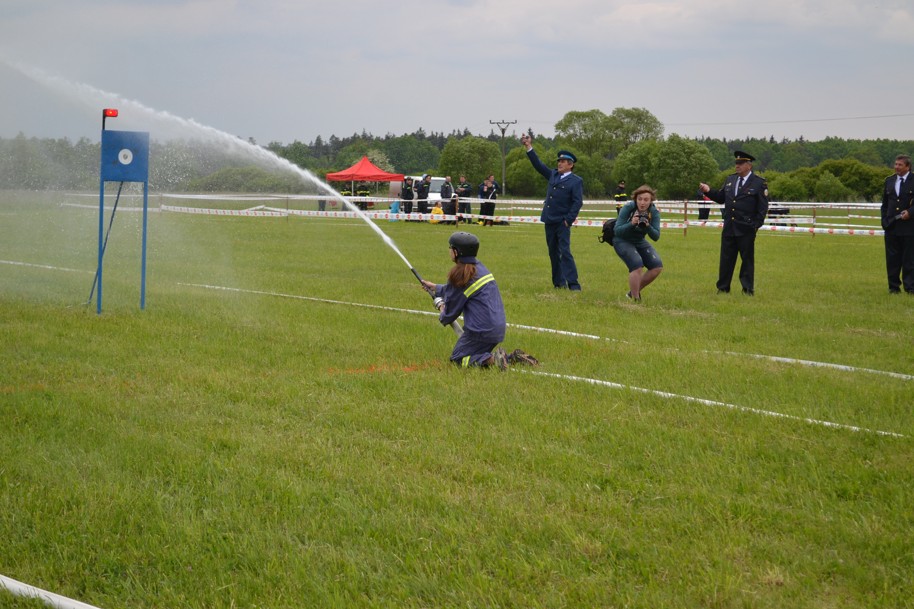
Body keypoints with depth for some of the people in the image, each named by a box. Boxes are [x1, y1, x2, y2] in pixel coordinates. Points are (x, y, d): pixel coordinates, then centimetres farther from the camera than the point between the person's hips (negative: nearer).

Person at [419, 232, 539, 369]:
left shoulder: (460, 274, -13)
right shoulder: (479, 267, 12)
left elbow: (452, 310, -3)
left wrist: (443, 318, 20)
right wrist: (435, 287, 44)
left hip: (481, 331, -8)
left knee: (457, 359, 2)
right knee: (478, 353, 23)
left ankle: (491, 359, -19)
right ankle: (511, 358, 5)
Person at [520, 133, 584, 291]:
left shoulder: (576, 181, -6)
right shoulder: (553, 175, 13)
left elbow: (577, 202, -11)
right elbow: (538, 165, 18)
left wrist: (569, 220, -15)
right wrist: (528, 147, 12)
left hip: (562, 223, -7)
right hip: (549, 221, 7)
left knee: (565, 252, -13)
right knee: (553, 253, 10)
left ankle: (573, 283, -13)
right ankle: (559, 282, 18)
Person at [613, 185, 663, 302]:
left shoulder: (654, 213, -13)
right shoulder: (627, 208, -23)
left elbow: (655, 237, -19)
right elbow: (617, 231, -24)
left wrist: (648, 226, -38)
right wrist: (631, 224, -40)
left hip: (640, 242, 5)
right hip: (622, 241, -5)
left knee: (657, 267, -8)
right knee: (637, 264, -28)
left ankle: (633, 292, 8)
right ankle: (635, 299, -17)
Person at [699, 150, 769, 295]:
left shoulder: (759, 183, -4)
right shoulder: (730, 179, 12)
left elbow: (763, 207, -5)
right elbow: (721, 198, 15)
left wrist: (756, 226, -12)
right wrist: (709, 191, -2)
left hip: (746, 229, -5)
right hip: (729, 228, 5)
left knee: (747, 259, 2)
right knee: (726, 259, 7)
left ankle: (748, 289, 10)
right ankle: (723, 288, 14)